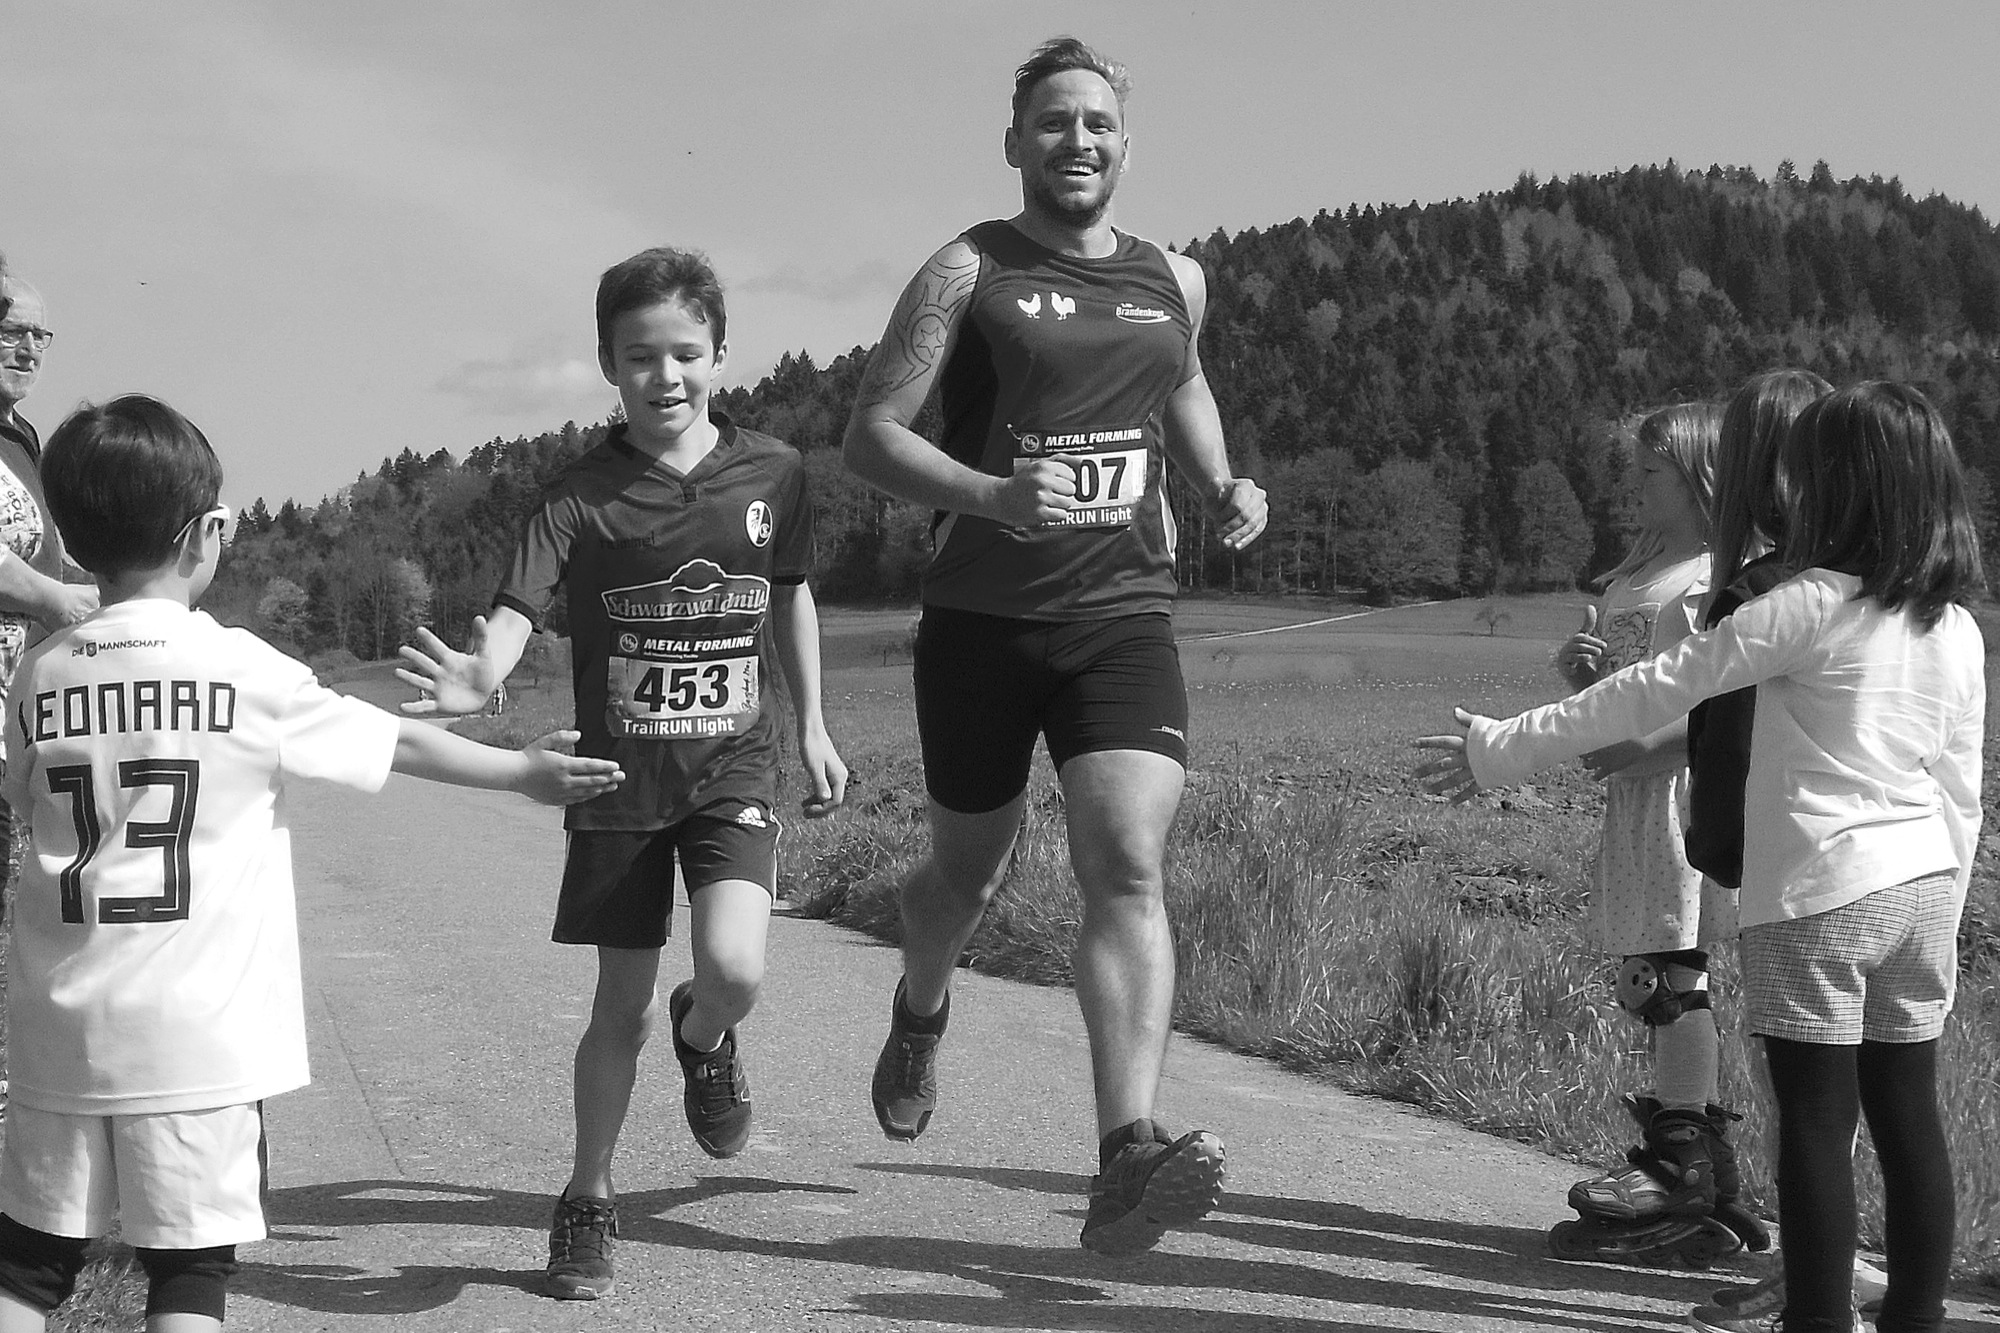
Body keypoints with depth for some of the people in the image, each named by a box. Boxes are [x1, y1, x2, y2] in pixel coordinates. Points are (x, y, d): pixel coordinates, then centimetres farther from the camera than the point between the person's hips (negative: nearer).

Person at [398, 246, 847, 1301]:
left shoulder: (772, 474, 0)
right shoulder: (583, 495, -8)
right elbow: (518, 607, -21)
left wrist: (812, 728, 18)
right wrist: (478, 675, -42)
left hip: (734, 765, 1)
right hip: (619, 777, -1)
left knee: (735, 971, -20)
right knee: (621, 1006, 6)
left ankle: (704, 1040, 18)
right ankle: (588, 1203, 25)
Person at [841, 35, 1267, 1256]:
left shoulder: (1174, 278, 12)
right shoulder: (969, 272, -1)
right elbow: (871, 436, -7)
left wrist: (1224, 486, 13)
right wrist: (991, 494, -24)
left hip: (1125, 614, 2)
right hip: (983, 617, -2)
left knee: (1129, 868, -17)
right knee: (973, 867, 13)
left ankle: (1129, 1160, -25)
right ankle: (920, 1018, 48)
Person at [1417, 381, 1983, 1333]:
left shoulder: (1811, 607, -12)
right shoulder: (1959, 630, 7)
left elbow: (1656, 692, -10)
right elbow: (1961, 792, 12)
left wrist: (1501, 750, -5)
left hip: (1822, 894, -7)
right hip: (1925, 887, 7)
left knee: (1817, 1115, 0)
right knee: (1907, 1112, 12)